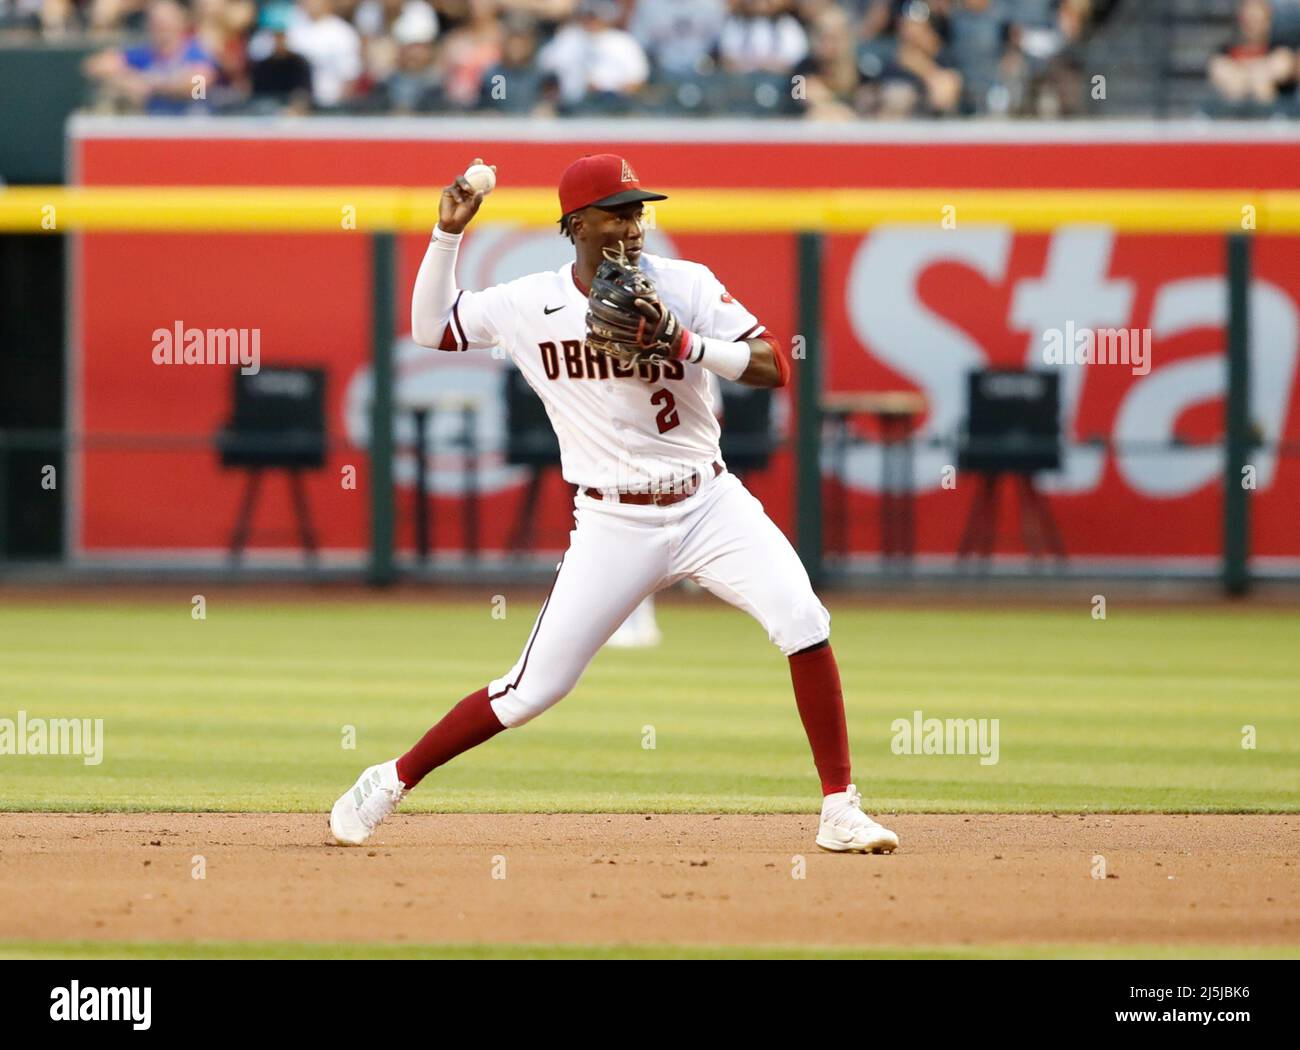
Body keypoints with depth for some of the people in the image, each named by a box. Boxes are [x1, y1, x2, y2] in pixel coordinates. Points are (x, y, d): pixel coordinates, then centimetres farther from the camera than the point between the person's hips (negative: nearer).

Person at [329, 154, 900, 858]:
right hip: (614, 528, -1)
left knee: (803, 624, -19)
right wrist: (448, 234, 1)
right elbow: (430, 327, 12)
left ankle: (840, 811, -10)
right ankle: (393, 780, 16)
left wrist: (684, 344, -24)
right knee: (532, 691, -4)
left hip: (709, 505, 1)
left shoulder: (684, 285, -4)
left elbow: (775, 367, -10)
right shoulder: (527, 305, -1)